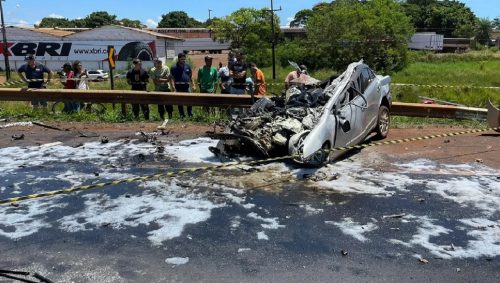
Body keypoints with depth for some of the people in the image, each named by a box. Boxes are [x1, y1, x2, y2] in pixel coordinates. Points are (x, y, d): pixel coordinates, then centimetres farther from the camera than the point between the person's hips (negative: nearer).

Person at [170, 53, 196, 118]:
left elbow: (191, 76, 16)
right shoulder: (174, 67, -3)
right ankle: (182, 116, 15)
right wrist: (173, 88, -16)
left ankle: (190, 115, 13)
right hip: (179, 88, -3)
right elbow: (172, 78, -7)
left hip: (186, 87, 3)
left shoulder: (188, 66, 10)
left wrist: (193, 85, 8)